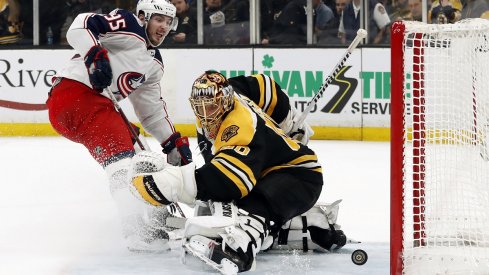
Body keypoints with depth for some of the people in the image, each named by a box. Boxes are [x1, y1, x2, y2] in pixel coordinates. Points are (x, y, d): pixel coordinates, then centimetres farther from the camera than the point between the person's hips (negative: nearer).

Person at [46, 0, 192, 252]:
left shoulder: (154, 63, 22)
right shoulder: (127, 26, -4)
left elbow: (151, 109, 23)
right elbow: (80, 27, -16)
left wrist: (174, 141, 16)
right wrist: (95, 55, -31)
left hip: (98, 104, 10)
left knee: (137, 158, 18)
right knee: (118, 147, -24)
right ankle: (141, 229, -36)